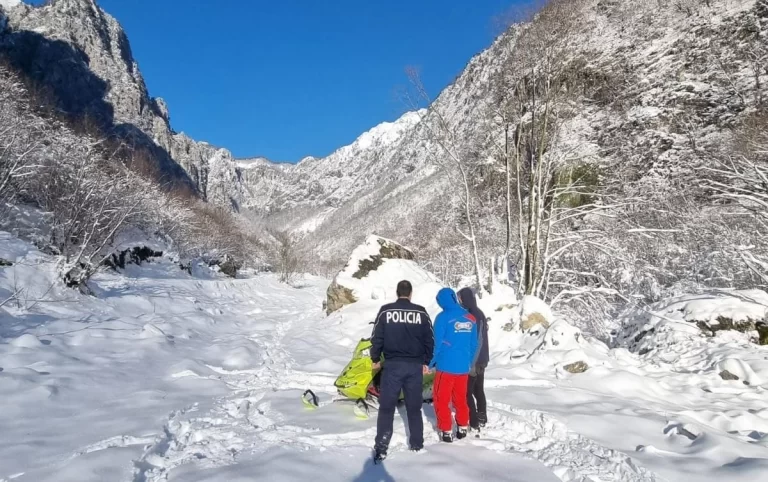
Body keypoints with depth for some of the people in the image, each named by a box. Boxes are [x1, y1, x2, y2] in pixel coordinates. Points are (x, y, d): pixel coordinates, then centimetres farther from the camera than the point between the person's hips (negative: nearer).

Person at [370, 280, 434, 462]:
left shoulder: (385, 311, -4)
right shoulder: (421, 312, 0)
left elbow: (377, 337, -2)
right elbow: (430, 340, 4)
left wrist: (375, 359, 11)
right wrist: (427, 362, 16)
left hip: (392, 365, -2)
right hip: (415, 365, 2)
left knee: (386, 407, 3)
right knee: (414, 407, 15)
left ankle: (381, 448, 0)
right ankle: (417, 443, 24)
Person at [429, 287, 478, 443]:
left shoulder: (443, 317, -13)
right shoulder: (470, 318, 3)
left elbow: (436, 343, -11)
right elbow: (474, 344, 9)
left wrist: (430, 363, 2)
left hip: (446, 366, -5)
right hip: (463, 366, 5)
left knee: (441, 399, 7)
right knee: (461, 398, 18)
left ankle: (446, 431, 8)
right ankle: (463, 428, 24)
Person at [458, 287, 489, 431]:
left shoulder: (475, 315, -18)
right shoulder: (476, 314, 11)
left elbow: (479, 340, -22)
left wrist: (472, 363, -22)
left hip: (474, 362, -9)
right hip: (480, 360, 9)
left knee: (467, 392, -3)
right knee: (478, 390, 16)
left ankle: (474, 422, 1)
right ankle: (481, 418, 26)